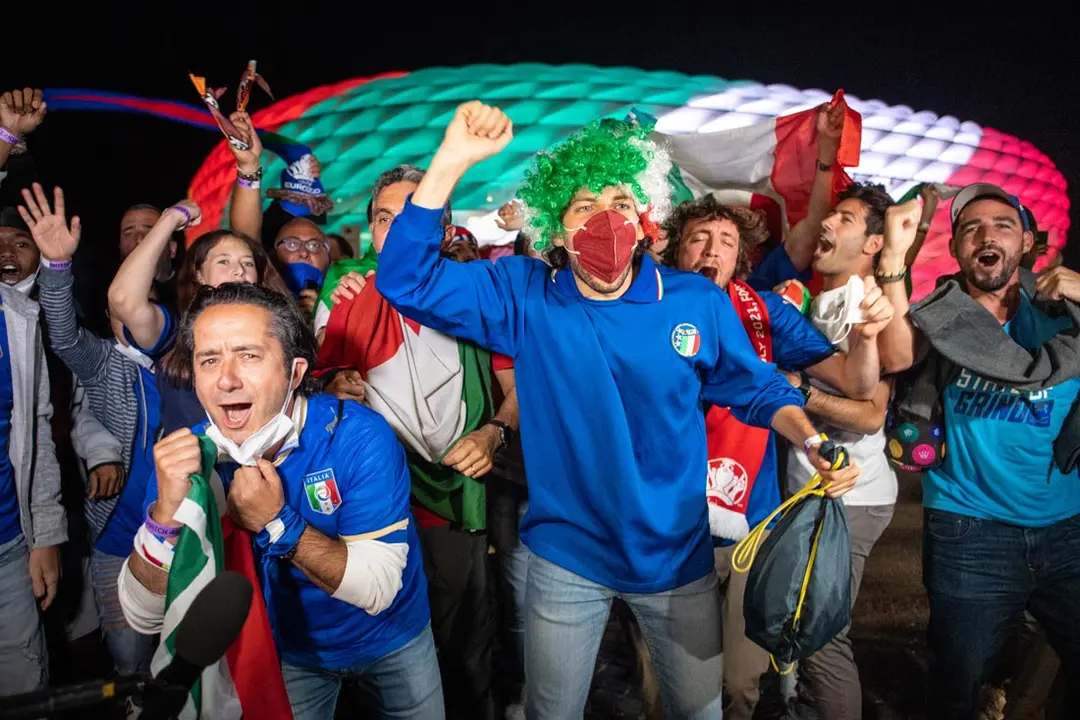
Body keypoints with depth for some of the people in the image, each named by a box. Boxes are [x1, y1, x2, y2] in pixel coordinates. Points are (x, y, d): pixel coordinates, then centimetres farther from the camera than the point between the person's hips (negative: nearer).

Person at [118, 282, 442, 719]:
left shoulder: (360, 436, -30)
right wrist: (167, 512, -39)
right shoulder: (185, 456, -20)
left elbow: (378, 590, -30)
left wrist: (277, 522, -40)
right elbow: (145, 617, -22)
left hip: (390, 641, 0)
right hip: (288, 654, 1)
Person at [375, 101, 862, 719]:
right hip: (566, 560, 0)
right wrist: (451, 162, -27)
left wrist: (813, 443, -14)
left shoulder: (699, 301, -8)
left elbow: (758, 390, 4)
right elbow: (407, 279, -18)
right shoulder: (524, 297, -11)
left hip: (678, 556, 1)